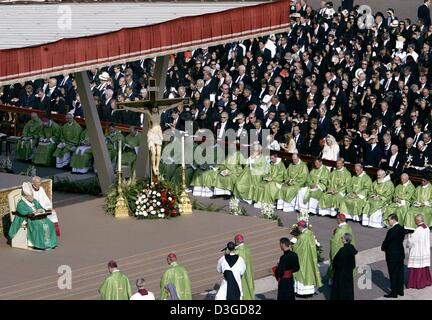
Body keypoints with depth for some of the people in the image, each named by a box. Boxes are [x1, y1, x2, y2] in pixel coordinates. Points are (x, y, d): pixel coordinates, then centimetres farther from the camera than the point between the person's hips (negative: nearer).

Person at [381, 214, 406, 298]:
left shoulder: (391, 231, -24)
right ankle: (400, 290, 25)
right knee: (400, 273, 16)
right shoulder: (402, 229, 2)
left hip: (392, 256, -8)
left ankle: (394, 292, 6)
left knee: (393, 274, 0)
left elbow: (386, 242, -16)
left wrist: (383, 248, 5)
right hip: (400, 254, 8)